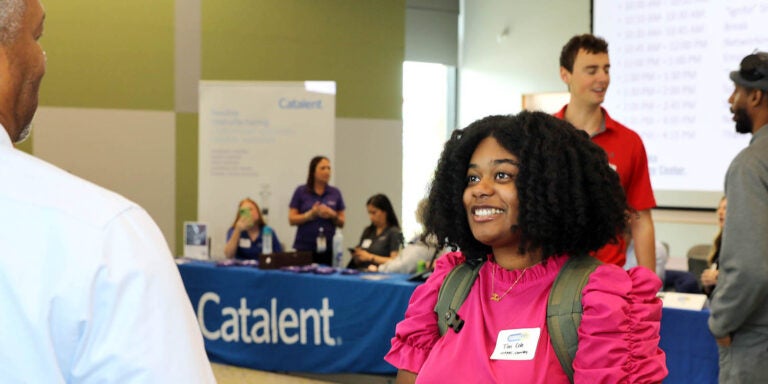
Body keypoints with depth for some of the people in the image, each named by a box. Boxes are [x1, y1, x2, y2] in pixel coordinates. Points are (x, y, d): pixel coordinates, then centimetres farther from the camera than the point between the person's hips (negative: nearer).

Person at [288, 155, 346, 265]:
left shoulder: (335, 193, 8)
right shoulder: (301, 191, 2)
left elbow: (341, 223, 10)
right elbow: (292, 220, -1)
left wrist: (333, 215, -10)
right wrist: (311, 214, -15)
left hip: (328, 248, 2)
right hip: (304, 248, -2)